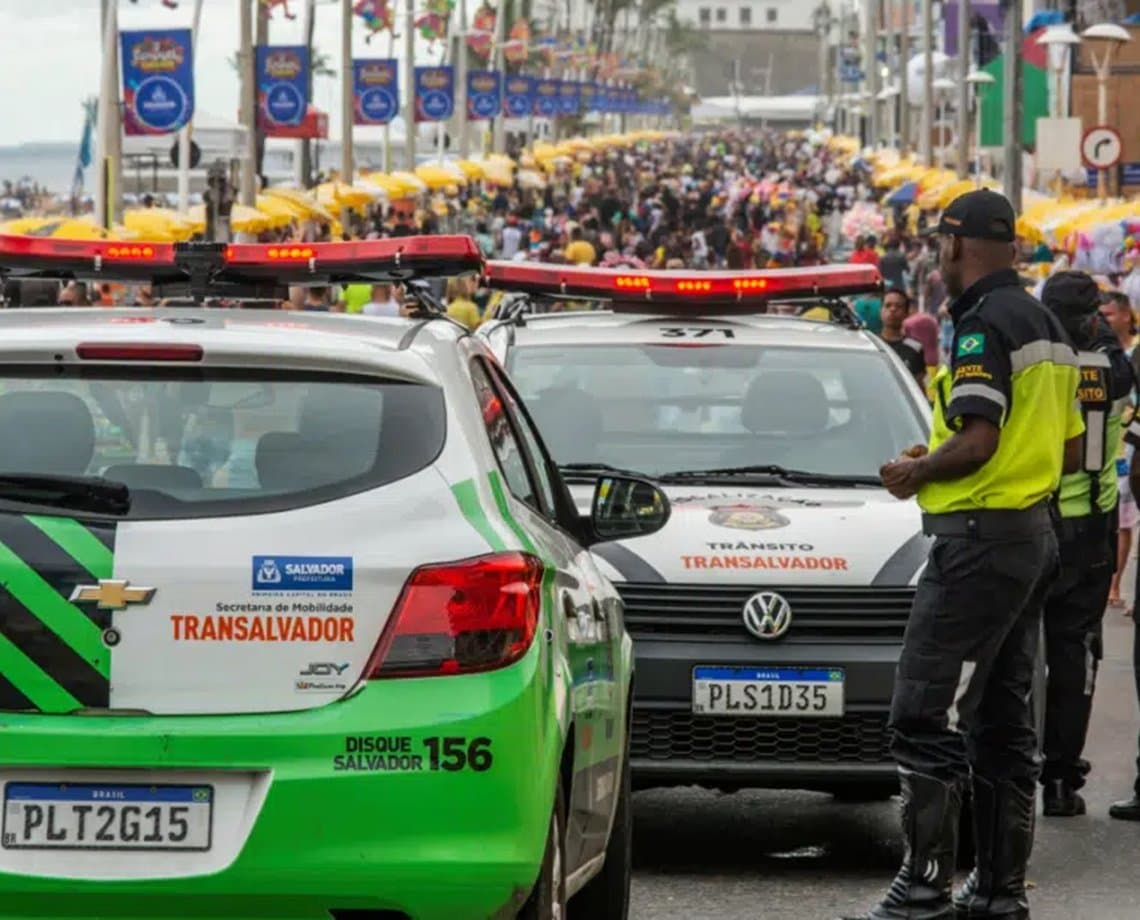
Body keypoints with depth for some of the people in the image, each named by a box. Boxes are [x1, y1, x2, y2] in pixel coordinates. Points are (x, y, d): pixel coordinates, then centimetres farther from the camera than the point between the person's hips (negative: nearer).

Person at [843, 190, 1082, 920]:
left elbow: (976, 442, -23)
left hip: (980, 538, -10)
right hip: (1035, 536, 10)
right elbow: (1069, 449, 20)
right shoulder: (1048, 326, 16)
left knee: (927, 721, -9)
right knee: (1005, 723, 13)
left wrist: (915, 472, -5)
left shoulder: (984, 324, -14)